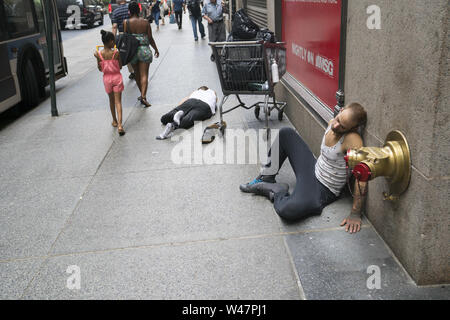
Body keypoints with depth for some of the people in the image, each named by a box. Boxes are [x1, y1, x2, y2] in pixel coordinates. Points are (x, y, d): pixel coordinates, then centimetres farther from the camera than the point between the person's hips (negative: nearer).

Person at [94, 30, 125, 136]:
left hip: (106, 78, 2)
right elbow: (120, 67, -3)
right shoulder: (116, 53, -13)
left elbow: (100, 69, 1)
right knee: (118, 101, -2)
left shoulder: (99, 54, -7)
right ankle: (119, 125, -15)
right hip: (117, 77, -2)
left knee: (111, 100, 21)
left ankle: (114, 121, 33)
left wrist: (96, 58, 5)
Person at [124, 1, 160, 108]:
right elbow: (150, 38, 1)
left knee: (137, 74, 18)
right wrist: (156, 49, 15)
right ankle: (143, 96, -17)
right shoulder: (145, 22, -3)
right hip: (144, 50, -1)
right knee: (144, 75, -2)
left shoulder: (126, 22, -5)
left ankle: (142, 94, 30)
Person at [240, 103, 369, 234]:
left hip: (322, 191, -8)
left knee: (286, 210, -38)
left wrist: (355, 215, -34)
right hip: (312, 169, 8)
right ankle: (267, 178, 14)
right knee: (286, 133, 12)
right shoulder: (332, 123, -5)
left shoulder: (352, 139, -28)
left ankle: (278, 191, -2)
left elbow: (361, 177, -33)